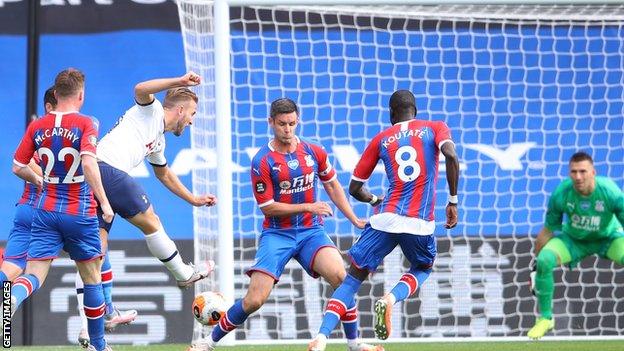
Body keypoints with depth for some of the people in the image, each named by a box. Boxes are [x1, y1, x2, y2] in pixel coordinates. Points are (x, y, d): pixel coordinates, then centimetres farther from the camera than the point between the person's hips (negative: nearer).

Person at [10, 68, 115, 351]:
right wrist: (104, 201, -20)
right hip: (80, 212, -3)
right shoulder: (84, 124, -10)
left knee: (34, 275, -3)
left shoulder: (37, 126, 3)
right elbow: (88, 163, -25)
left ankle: (11, 297, -39)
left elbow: (18, 167, 8)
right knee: (91, 277, 14)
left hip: (45, 211, 3)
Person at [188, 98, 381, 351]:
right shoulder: (262, 162, -10)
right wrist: (309, 207, -13)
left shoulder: (314, 152, 2)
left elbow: (332, 185, 17)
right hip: (276, 234, -3)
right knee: (254, 300, -13)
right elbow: (267, 207, -9)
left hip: (311, 231, 3)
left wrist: (354, 219, 15)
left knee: (340, 276, -23)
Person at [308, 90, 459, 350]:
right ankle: (391, 299, -5)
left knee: (353, 278, 9)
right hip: (421, 224, -1)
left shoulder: (381, 139, 15)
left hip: (386, 219, 1)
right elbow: (451, 156, -10)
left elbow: (354, 188, 18)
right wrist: (453, 200, -2)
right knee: (422, 269, 28)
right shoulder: (435, 129, 11)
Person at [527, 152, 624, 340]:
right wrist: (535, 267, -4)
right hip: (573, 239, 1)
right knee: (544, 261, -25)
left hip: (609, 238, -1)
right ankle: (545, 319, -4)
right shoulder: (561, 194, -24)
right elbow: (548, 230, -10)